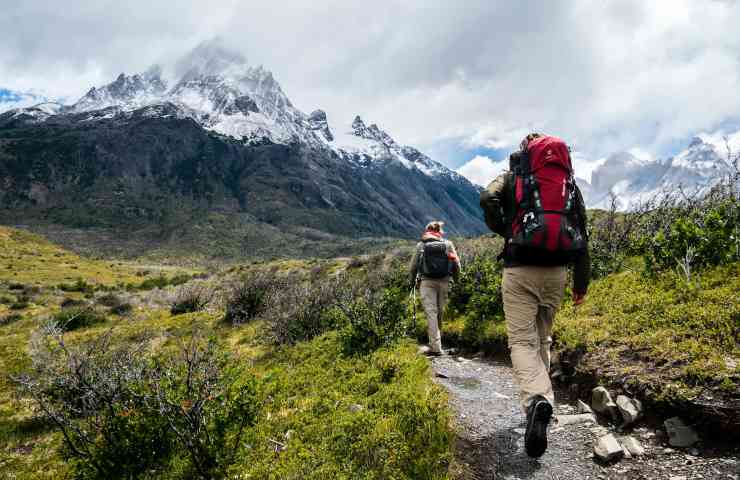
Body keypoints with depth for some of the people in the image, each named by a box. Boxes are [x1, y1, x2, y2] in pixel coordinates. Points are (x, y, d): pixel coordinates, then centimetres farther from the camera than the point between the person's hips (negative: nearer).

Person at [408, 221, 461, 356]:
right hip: (444, 282, 2)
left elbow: (413, 267, 5)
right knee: (440, 312, 14)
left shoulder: (421, 245, 5)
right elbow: (457, 265, 4)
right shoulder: (448, 244, 8)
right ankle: (435, 343, 25)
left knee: (431, 313, -3)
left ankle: (436, 347, -9)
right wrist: (454, 279, 20)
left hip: (426, 282, -2)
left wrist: (413, 281, 21)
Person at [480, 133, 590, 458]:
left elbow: (488, 199, -7)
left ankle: (536, 400, -29)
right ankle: (540, 399, 24)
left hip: (521, 269, -3)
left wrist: (505, 232, 10)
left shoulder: (513, 177, 10)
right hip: (556, 271, 4)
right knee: (542, 338, 18)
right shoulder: (570, 183, 16)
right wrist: (582, 281, 14)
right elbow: (581, 233, 12)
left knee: (522, 340, -6)